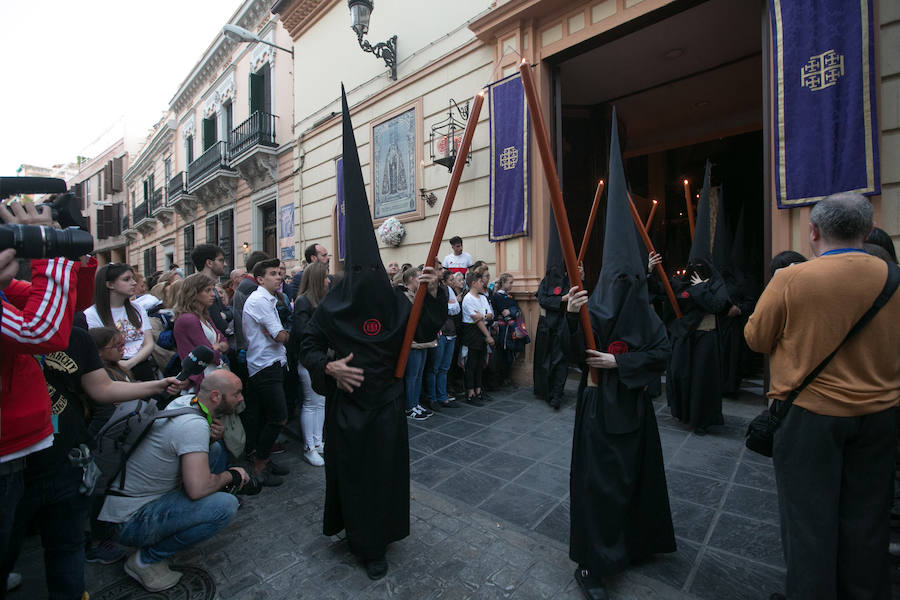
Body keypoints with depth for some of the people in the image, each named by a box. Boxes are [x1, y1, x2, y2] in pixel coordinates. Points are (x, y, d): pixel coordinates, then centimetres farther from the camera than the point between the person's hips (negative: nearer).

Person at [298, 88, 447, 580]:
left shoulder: (395, 301, -6)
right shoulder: (331, 305, -7)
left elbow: (430, 330, -7)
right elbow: (308, 346, 2)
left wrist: (434, 293, -22)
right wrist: (329, 367, -17)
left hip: (385, 401, 1)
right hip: (345, 402, 0)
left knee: (385, 466, 11)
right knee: (349, 467, 12)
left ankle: (375, 542, 35)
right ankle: (359, 538, 38)